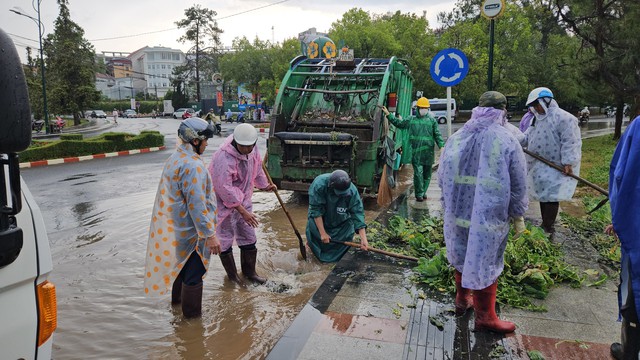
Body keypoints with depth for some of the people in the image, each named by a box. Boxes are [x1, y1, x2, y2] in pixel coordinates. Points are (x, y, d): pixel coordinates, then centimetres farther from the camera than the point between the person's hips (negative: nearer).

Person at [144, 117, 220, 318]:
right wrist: (210, 235, -23)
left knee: (181, 263, 28)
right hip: (190, 230, -10)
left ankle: (177, 298, 48)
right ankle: (192, 313, 23)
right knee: (194, 272, 7)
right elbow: (197, 205, -28)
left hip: (175, 227, 10)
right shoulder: (192, 165, -26)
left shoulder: (176, 157, 6)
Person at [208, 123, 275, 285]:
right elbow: (225, 188, -31)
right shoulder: (224, 158, -31)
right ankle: (232, 275, 23)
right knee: (225, 240, 5)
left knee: (248, 238, 14)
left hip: (243, 200, 7)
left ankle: (249, 271, 31)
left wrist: (265, 185, 26)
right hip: (224, 204, -7)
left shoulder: (252, 150, -6)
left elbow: (257, 168, 16)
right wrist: (243, 212, -29)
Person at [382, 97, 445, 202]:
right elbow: (399, 123, 19)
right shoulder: (411, 119, 11)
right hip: (416, 152, -1)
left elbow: (437, 135, 8)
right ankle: (419, 194, 1)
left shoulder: (432, 120, 10)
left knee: (427, 174, 9)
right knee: (418, 173, -8)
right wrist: (388, 114, 15)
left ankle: (423, 192, 23)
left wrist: (441, 146, -5)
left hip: (429, 152, 1)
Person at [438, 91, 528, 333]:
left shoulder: (456, 138, -1)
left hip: (457, 213, 4)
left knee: (464, 258, 21)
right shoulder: (507, 141, -12)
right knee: (486, 264, 8)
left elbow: (442, 178, 8)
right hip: (490, 217, -4)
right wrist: (518, 216, 6)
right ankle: (484, 316, 20)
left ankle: (462, 300, 39)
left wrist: (450, 206, 22)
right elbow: (518, 185, -7)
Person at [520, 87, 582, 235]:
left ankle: (548, 229, 1)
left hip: (556, 166, -9)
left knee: (550, 196, -7)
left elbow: (570, 142, -21)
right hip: (540, 166, 9)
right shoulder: (537, 119, 14)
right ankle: (545, 225, 29)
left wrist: (568, 162, -28)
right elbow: (527, 137, 14)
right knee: (543, 195, 16)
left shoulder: (564, 118, -15)